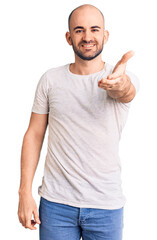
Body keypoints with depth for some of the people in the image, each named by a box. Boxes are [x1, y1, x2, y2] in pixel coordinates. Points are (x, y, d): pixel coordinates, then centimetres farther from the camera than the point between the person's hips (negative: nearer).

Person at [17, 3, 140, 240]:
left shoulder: (125, 79, -4)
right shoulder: (51, 79, 1)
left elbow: (127, 92, -27)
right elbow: (34, 134, 3)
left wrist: (120, 84, -52)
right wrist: (25, 192, -3)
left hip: (106, 205, 0)